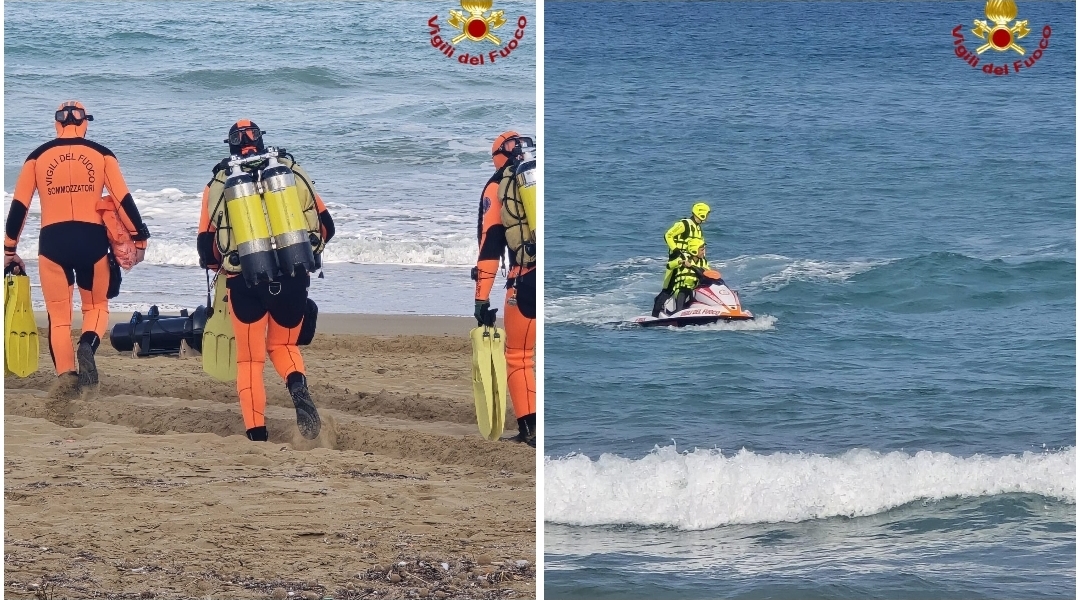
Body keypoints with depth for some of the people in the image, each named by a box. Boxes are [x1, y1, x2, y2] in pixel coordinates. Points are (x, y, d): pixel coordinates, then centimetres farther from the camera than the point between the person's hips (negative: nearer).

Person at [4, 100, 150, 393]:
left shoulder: (38, 157, 9)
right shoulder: (101, 154, 7)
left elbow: (19, 205, 8)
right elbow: (124, 200, 3)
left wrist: (9, 250, 15)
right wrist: (139, 238, 12)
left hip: (52, 240, 0)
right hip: (92, 239, 0)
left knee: (59, 314, 9)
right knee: (96, 305, 16)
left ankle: (65, 374, -7)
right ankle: (88, 344, -15)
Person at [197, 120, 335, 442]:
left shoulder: (217, 186, 7)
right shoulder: (292, 172, 9)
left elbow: (206, 249, 9)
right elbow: (326, 227, 11)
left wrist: (220, 265, 31)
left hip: (244, 282, -1)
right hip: (292, 279, 1)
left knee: (249, 359, 12)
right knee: (283, 345, 21)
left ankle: (256, 433, 3)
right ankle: (298, 385, -10)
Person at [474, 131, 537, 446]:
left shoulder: (498, 186, 9)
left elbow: (489, 243, 3)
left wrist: (482, 297, 3)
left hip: (527, 280, -2)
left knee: (519, 356, 11)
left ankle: (529, 428, 1)